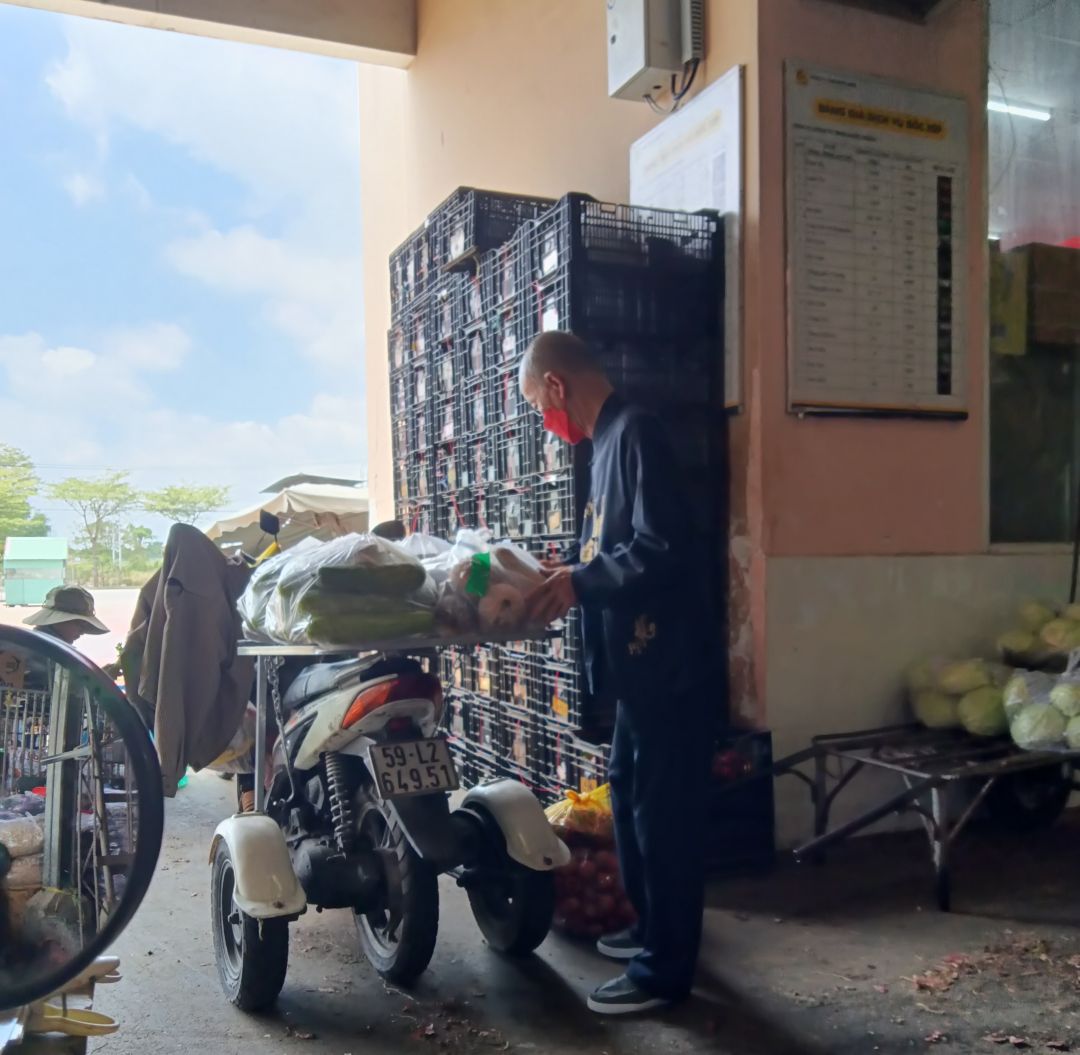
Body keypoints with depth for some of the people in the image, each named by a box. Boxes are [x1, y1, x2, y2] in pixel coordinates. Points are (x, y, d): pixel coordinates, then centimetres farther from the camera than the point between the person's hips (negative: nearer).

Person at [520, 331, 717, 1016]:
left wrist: (578, 583, -15)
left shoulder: (634, 432, -15)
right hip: (640, 656, 10)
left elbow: (661, 549, -23)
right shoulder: (610, 438, 14)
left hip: (666, 658, -10)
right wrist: (568, 568, 9)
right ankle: (654, 930, 35)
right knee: (631, 798, 19)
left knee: (663, 810, 0)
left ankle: (665, 970, 13)